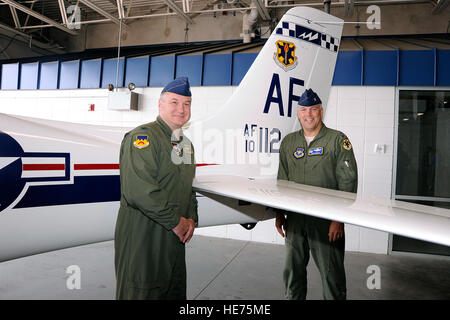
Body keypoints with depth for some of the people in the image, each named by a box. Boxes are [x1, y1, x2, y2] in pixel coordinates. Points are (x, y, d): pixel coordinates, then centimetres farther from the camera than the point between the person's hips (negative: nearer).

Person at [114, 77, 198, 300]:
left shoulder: (186, 144, 14)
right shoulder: (143, 136, -15)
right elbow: (138, 191, -27)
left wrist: (191, 219, 3)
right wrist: (175, 222, -18)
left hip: (175, 240, 9)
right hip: (141, 240, -9)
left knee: (175, 293, 20)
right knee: (140, 293, 4)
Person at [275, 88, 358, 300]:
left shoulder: (338, 140, -3)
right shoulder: (288, 143, 11)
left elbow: (348, 182, -7)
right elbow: (282, 182, 14)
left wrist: (339, 219, -12)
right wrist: (279, 215, 11)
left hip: (326, 220, -4)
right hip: (295, 219, 4)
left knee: (331, 273, 5)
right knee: (292, 271, 15)